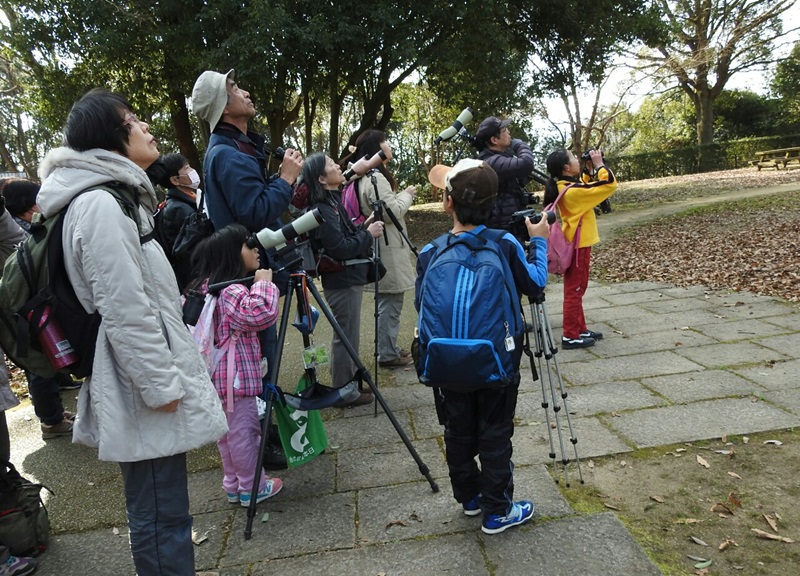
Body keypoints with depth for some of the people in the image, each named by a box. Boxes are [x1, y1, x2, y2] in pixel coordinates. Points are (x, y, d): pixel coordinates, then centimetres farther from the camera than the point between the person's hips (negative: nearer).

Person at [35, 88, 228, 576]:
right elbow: (124, 311, -22)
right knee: (161, 518, 1)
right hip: (145, 392, -10)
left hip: (153, 380, 10)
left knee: (162, 512, 19)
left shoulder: (117, 196, 16)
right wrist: (161, 386, -17)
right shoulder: (99, 204, -17)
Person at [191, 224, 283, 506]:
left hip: (220, 376, 10)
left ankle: (233, 485, 31)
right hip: (236, 376, -10)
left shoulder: (209, 288, 9)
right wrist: (264, 282, -24)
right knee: (243, 430, 3)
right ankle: (252, 488, 17)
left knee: (227, 431, 18)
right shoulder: (232, 292, -22)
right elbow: (262, 314, -36)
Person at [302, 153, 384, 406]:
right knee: (346, 337, 0)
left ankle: (347, 385, 32)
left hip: (348, 278, 10)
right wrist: (368, 234, -13)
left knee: (347, 335, 18)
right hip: (342, 282, -10)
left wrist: (363, 226, 4)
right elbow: (341, 248, -22)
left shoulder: (332, 202, 12)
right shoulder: (322, 209, -18)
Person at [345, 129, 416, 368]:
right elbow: (392, 212, -19)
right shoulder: (376, 178, -18)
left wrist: (403, 196, 11)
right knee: (390, 302, -3)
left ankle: (389, 348, 27)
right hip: (387, 249, -11)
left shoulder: (366, 176, 15)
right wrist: (407, 195, -5)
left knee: (388, 301, 17)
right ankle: (387, 354, 5)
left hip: (383, 246, 11)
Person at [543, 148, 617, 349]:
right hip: (578, 245, -9)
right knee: (574, 290, -3)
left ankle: (580, 329, 27)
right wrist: (599, 164, -11)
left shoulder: (564, 187, 4)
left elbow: (586, 187, 23)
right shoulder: (573, 190, -23)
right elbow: (609, 184, -23)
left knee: (577, 289, 16)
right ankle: (570, 336, 4)